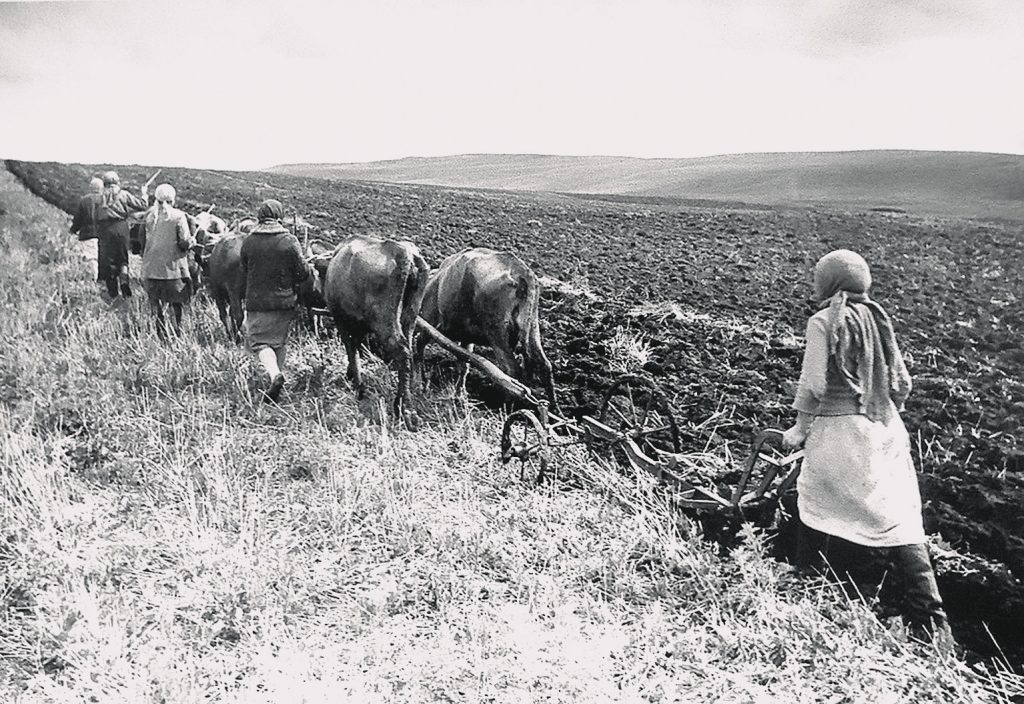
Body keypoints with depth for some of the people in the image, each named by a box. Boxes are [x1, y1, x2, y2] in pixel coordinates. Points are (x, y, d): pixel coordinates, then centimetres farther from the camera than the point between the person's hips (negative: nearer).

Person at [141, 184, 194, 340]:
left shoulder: (148, 215, 2)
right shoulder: (178, 216, -9)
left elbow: (141, 242, 6)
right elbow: (184, 243, -12)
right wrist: (192, 241, 8)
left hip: (151, 269, 3)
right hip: (173, 268, -3)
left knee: (156, 306, 11)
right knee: (177, 304, 8)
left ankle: (162, 337, 13)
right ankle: (177, 336, 6)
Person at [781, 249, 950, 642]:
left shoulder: (823, 322, -9)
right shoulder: (878, 320, 9)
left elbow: (813, 385, -12)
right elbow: (901, 383, 12)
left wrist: (799, 429, 0)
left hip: (838, 433, -6)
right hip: (885, 433, 6)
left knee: (818, 514, 8)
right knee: (900, 521, 5)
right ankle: (930, 619, 3)